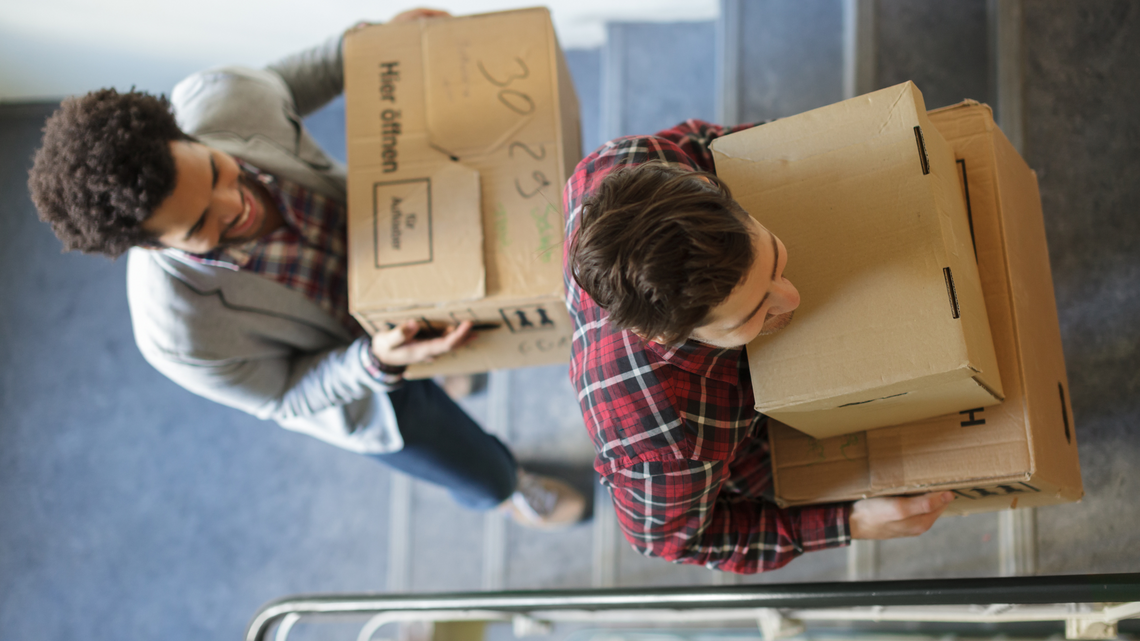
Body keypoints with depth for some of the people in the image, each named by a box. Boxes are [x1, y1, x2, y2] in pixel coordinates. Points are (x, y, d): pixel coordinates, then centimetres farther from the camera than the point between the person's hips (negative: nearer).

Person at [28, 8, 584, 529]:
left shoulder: (208, 101, -36)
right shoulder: (179, 336, -43)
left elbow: (275, 88, -9)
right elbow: (283, 397, -23)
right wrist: (379, 362, -40)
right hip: (351, 378, -3)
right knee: (481, 473, 23)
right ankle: (507, 489, 62)